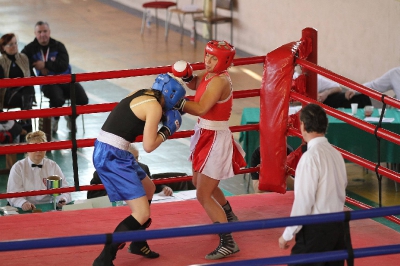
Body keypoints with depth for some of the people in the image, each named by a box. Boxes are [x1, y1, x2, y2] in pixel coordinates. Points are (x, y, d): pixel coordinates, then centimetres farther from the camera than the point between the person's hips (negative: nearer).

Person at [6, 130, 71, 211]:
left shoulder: (53, 166, 11)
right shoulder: (18, 167, 4)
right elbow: (13, 194, -6)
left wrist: (62, 200, -20)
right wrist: (23, 203, -28)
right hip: (26, 210, -1)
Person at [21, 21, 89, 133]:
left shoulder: (58, 46, 0)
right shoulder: (31, 49, 3)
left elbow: (63, 65, -13)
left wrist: (45, 65, -18)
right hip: (47, 82, -2)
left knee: (83, 100, -18)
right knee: (57, 99, -36)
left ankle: (71, 117, 17)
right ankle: (54, 119, 1)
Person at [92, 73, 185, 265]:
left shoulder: (141, 95, 14)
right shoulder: (154, 107, -11)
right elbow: (148, 146, -11)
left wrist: (162, 118, 14)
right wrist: (166, 131, 5)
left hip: (104, 151, 10)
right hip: (112, 157, -10)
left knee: (148, 189, 29)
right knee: (142, 214, -9)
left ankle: (138, 243, 40)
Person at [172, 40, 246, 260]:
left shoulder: (220, 81, -25)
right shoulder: (210, 74, 1)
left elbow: (201, 108, -35)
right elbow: (195, 85, 21)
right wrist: (187, 76, 0)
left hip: (215, 140, -10)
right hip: (205, 135, 10)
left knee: (203, 195, -10)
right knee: (199, 182, 31)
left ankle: (228, 243, -8)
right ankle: (229, 217, 53)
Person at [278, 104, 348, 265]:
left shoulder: (311, 157, -16)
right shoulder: (335, 153, 7)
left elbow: (303, 200, -16)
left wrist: (287, 234, -9)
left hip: (316, 229, -8)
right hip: (338, 226, 8)